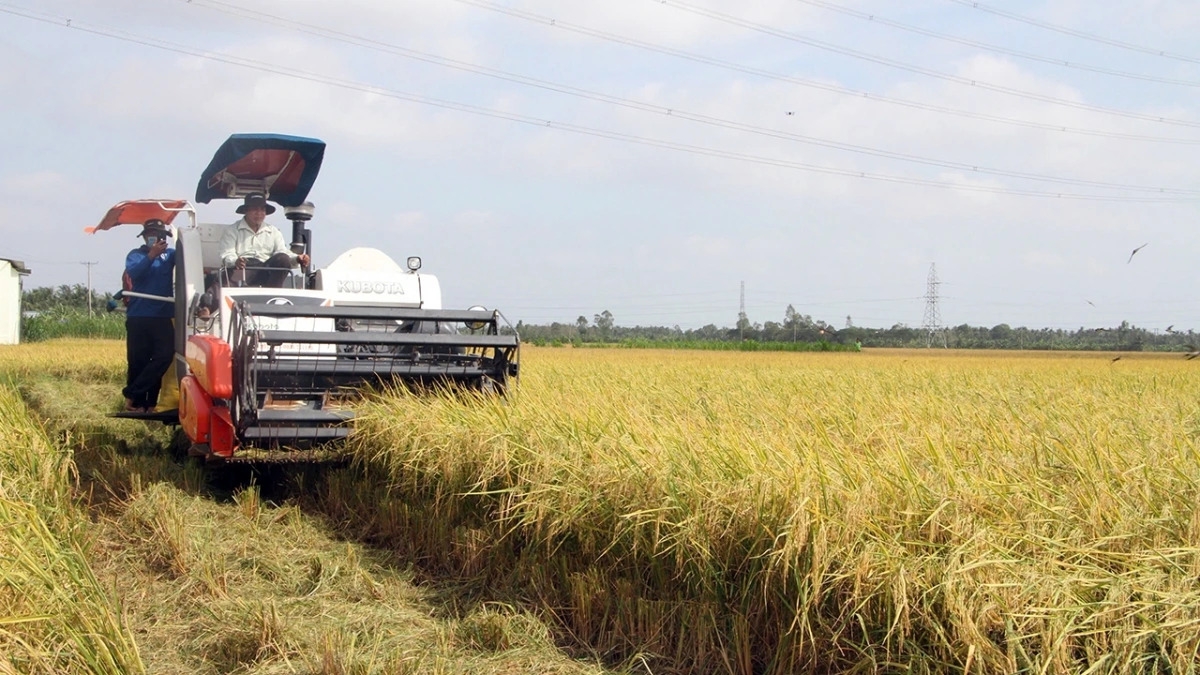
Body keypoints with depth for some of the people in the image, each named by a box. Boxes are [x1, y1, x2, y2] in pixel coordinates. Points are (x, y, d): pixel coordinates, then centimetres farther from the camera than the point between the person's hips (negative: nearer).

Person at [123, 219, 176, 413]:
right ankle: (138, 403, 6)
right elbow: (133, 273, -16)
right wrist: (151, 255, -28)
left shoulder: (170, 254, 11)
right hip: (138, 317, -2)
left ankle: (132, 393, -4)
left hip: (163, 316, 2)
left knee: (164, 355, -11)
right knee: (138, 361, -1)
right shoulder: (136, 255, 4)